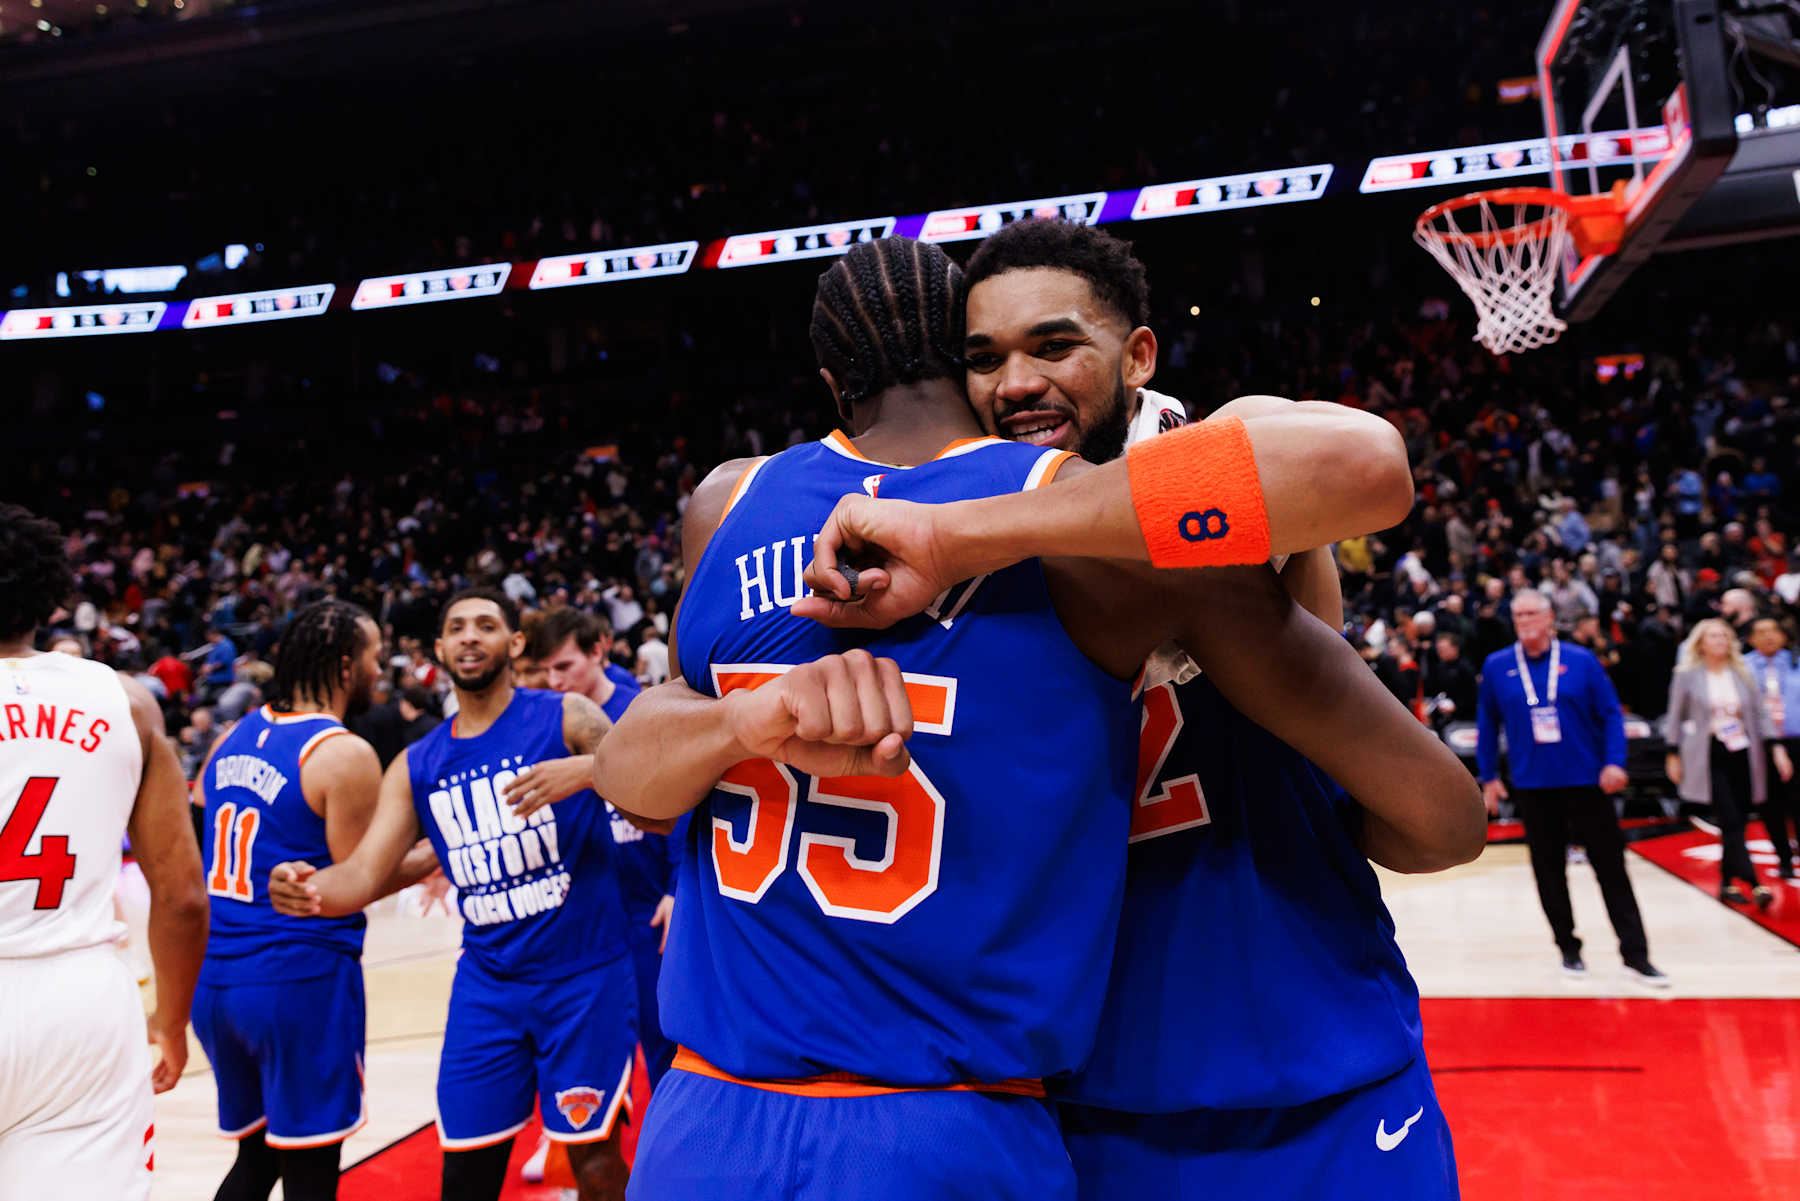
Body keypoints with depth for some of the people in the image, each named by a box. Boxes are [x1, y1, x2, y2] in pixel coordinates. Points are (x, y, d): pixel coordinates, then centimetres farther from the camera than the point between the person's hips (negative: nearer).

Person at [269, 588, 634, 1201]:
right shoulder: (416, 766, 7)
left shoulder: (565, 717, -6)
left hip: (582, 972, -4)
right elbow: (366, 873, -1)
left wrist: (588, 769, -36)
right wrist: (313, 889, -24)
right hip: (486, 981, 4)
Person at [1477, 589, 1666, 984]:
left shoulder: (1581, 661, -1)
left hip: (1586, 781, -1)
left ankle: (1636, 955, 8)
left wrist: (1614, 762, -12)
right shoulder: (1496, 667, 1)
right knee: (1549, 871, 8)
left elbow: (1611, 714, -1)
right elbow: (1487, 724, 7)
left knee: (1611, 868, 2)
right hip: (1532, 787, 1)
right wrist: (1488, 776, 6)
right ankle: (1568, 948, 23)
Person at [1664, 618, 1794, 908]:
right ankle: (1755, 884, -17)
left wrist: (1776, 747, -2)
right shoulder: (1688, 676, -1)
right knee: (1730, 823, -12)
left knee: (1736, 823, 6)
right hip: (1710, 758, -4)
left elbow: (1760, 714, 8)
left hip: (1742, 756, 4)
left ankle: (1727, 883, 19)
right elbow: (1675, 717, 4)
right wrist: (1673, 755, 3)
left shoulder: (1742, 674, 8)